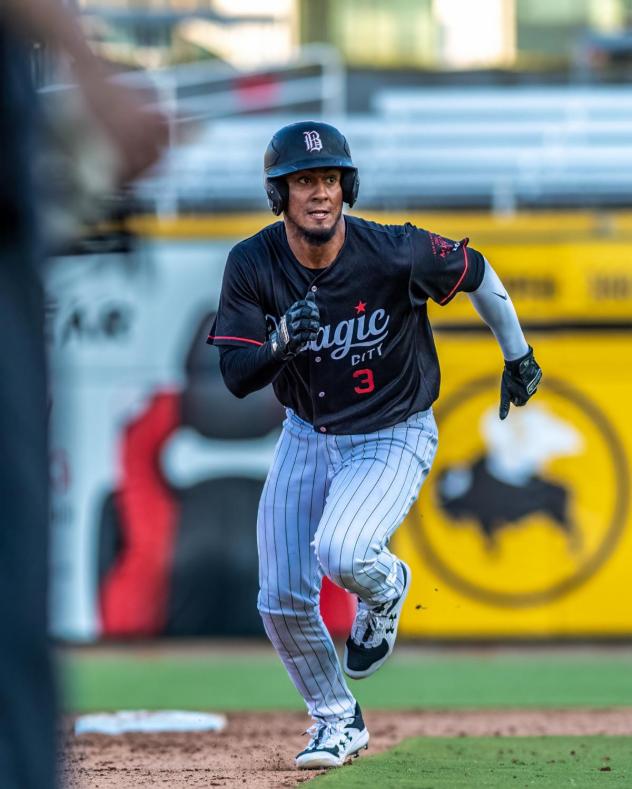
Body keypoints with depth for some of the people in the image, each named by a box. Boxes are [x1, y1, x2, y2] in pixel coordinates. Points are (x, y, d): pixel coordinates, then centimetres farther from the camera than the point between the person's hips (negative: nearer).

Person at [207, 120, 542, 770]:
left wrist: (517, 355, 9)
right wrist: (282, 340, -37)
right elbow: (236, 377, -16)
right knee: (281, 600, 1)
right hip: (306, 436, 4)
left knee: (341, 552, -30)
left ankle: (385, 587, 9)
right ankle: (337, 722, 26)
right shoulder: (252, 265, -15)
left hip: (394, 437, -4)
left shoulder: (394, 253, -23)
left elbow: (475, 271, -4)